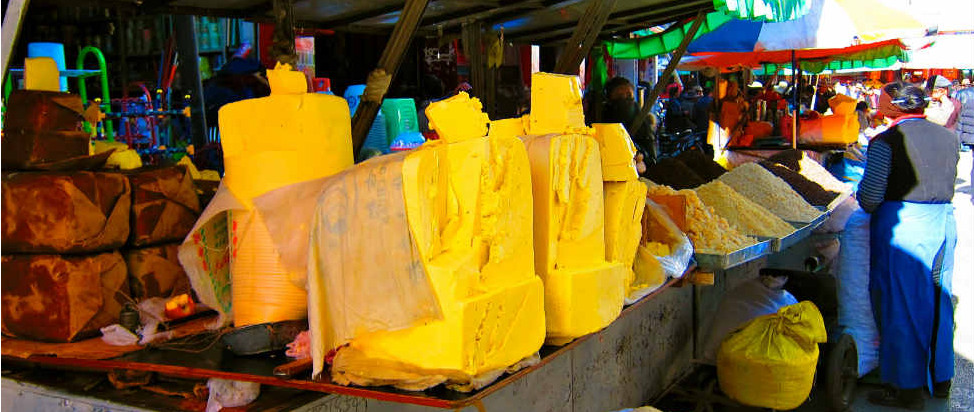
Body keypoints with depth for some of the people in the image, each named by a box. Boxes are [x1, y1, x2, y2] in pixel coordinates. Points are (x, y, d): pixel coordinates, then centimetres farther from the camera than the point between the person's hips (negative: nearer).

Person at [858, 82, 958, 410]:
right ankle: (941, 378, 31)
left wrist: (869, 206, 7)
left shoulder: (886, 141, -11)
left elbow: (870, 195, -14)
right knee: (939, 301, 18)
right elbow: (948, 183, 16)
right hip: (944, 220, 7)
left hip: (901, 223, -6)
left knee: (901, 306, 3)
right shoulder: (948, 137, 8)